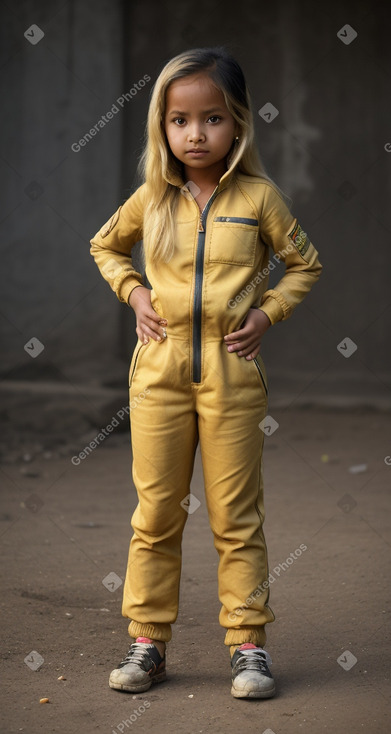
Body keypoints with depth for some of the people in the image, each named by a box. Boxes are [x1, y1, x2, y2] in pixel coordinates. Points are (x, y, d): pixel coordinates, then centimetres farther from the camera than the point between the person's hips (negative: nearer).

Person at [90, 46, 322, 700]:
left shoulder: (258, 197, -2)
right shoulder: (151, 198, 4)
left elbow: (304, 264, 9)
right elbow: (104, 246, 21)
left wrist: (267, 311, -4)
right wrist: (134, 293, 5)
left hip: (233, 369, -2)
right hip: (160, 368, 2)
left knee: (237, 516, 4)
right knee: (156, 512, 7)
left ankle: (247, 642, 12)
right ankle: (147, 640, 16)